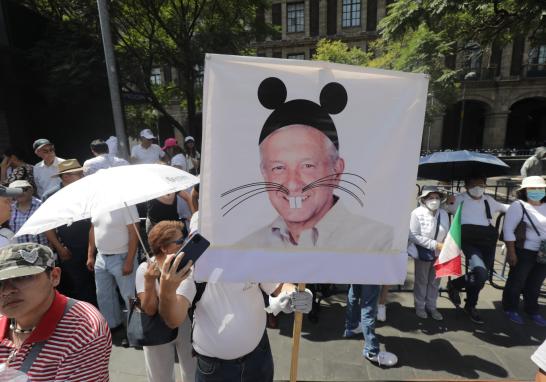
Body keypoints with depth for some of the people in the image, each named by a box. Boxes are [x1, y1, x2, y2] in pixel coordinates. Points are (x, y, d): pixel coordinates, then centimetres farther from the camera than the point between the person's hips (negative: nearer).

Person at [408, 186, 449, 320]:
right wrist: (435, 244, -24)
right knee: (421, 281, 12)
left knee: (435, 281, 17)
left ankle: (431, 307, 36)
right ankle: (420, 307, 32)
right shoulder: (417, 213, -20)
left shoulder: (444, 214, -5)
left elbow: (447, 234, 2)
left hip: (439, 254, 4)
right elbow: (414, 236, -21)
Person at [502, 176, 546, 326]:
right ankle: (510, 309, 23)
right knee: (516, 281, 6)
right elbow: (508, 230, -13)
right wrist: (511, 252, -17)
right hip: (524, 252, -5)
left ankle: (532, 310, 34)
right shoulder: (518, 206, -11)